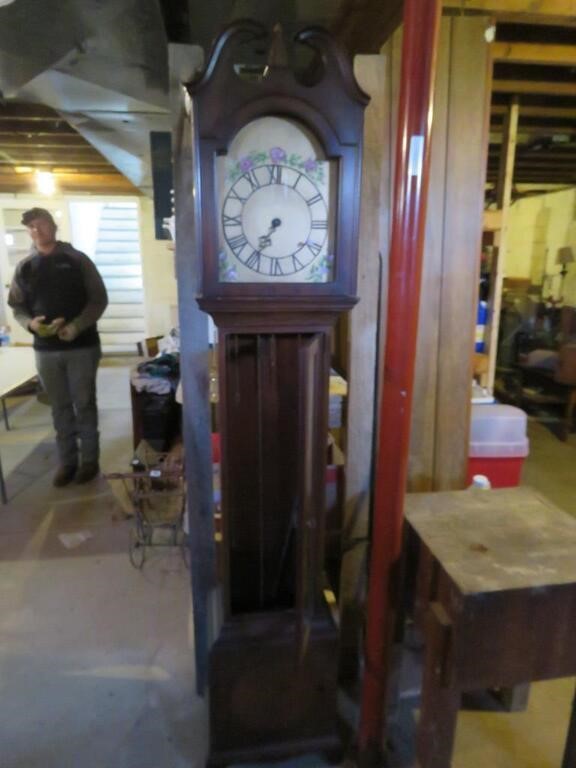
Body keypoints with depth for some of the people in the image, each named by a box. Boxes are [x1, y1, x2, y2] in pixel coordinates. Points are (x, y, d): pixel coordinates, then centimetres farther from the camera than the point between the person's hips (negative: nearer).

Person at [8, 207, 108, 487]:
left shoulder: (77, 260, -1)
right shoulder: (24, 267, 8)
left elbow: (99, 299, -3)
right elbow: (17, 308, 12)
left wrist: (77, 326, -17)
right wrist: (31, 324, -11)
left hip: (82, 346, -3)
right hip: (45, 349, 3)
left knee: (84, 404, 4)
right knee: (60, 407, 9)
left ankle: (90, 459, 17)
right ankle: (67, 460, 20)